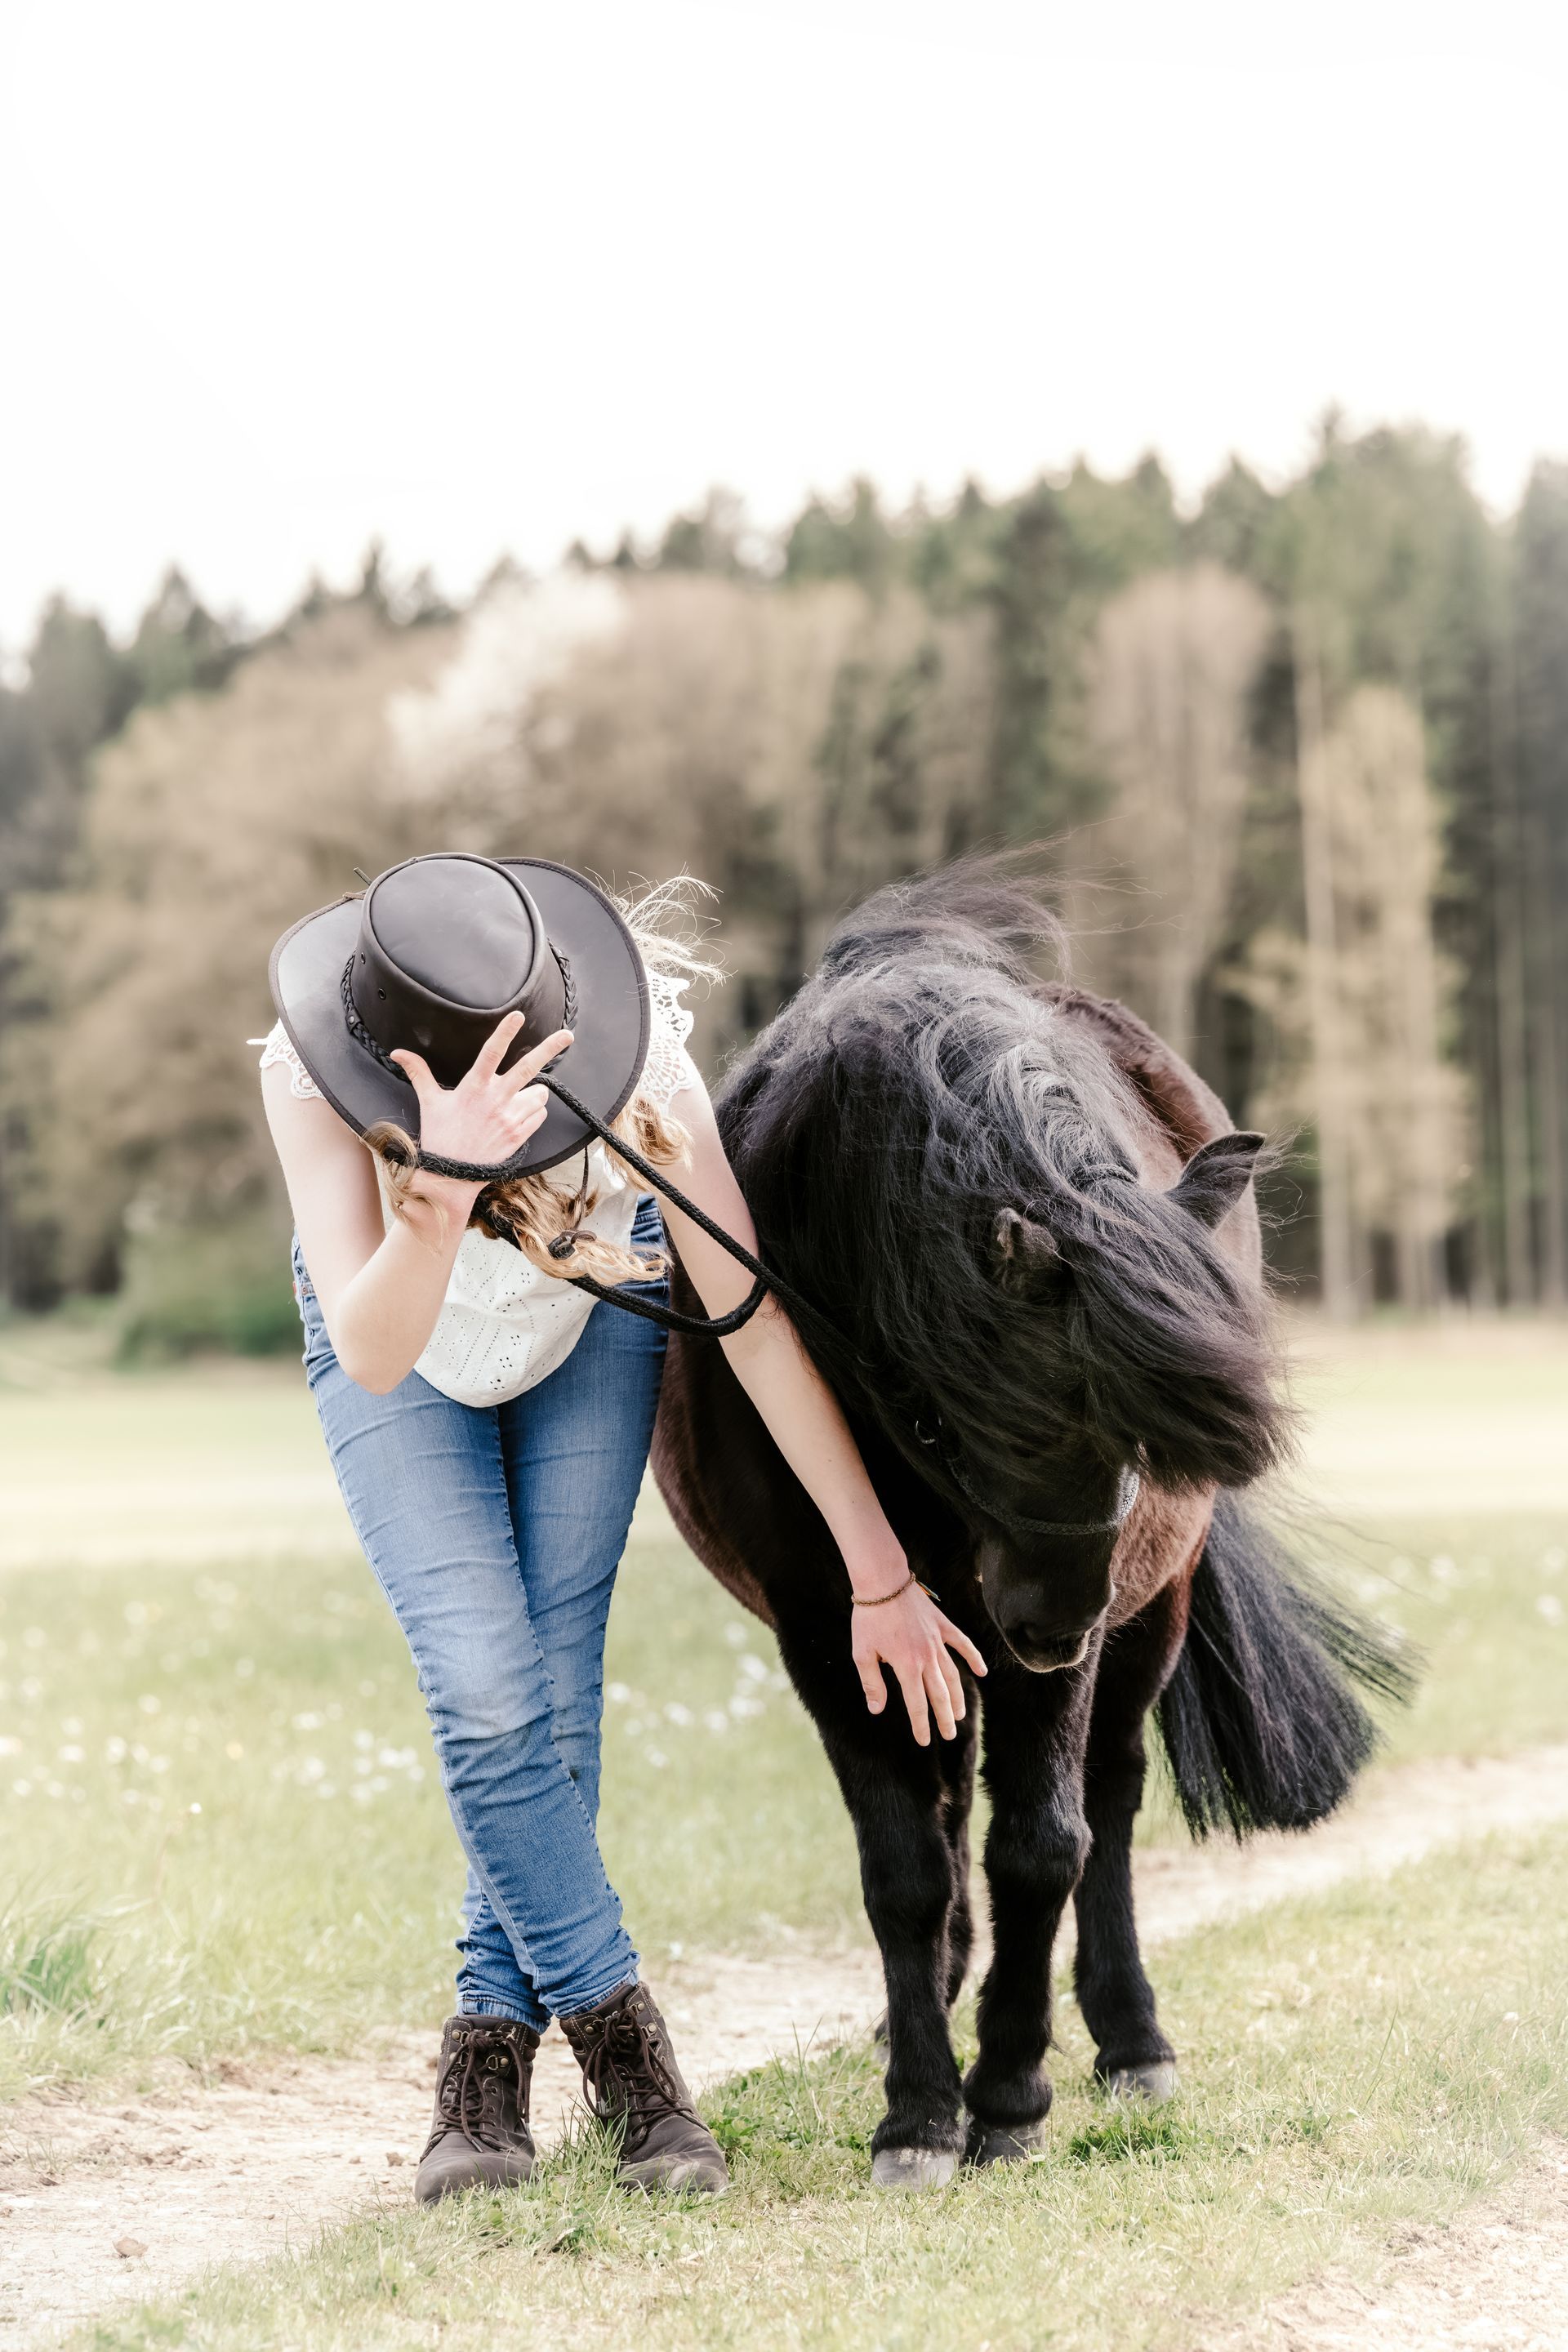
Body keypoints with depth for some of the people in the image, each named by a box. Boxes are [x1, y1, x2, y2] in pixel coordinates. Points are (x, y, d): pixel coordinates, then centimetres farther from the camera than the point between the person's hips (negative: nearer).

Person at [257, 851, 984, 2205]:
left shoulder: (637, 1072, -36)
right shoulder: (310, 1080, -38)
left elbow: (755, 1324, -28)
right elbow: (374, 1354, -46)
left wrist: (880, 1579, -24)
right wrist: (445, 1189, -66)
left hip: (590, 1317, 1)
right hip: (401, 1347, 0)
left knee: (559, 1682, -8)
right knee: (487, 1692, -14)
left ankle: (492, 2049, 5)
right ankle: (622, 2043, 0)